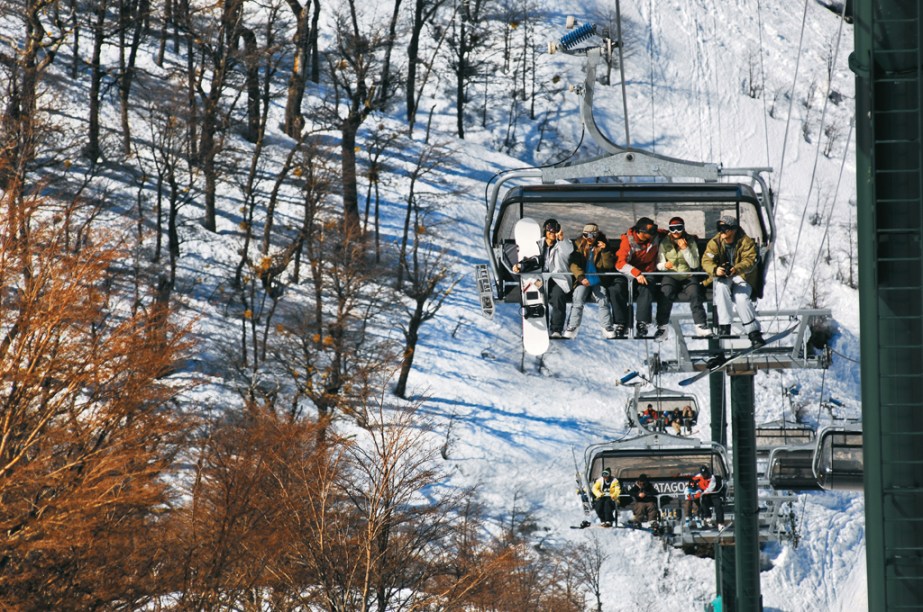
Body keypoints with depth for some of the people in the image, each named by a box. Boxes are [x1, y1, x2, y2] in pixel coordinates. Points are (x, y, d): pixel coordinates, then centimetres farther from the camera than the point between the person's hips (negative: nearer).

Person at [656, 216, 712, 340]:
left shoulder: (690, 242, 4)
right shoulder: (665, 243, 6)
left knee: (694, 292, -29)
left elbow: (695, 265, -4)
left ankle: (701, 326, -30)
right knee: (666, 294, -30)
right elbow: (658, 264, 3)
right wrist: (664, 265, -21)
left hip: (688, 277, 0)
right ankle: (662, 327, -29)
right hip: (670, 277, 0)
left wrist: (685, 249, -14)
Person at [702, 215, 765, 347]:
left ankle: (754, 332, -21)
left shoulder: (746, 242, -7)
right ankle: (724, 326, -34)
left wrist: (736, 269, -40)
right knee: (721, 287, -34)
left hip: (742, 277, -1)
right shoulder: (714, 243, -1)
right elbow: (706, 261, -10)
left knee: (741, 298, -30)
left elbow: (750, 261, -19)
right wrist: (715, 270, -34)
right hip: (722, 277, 1)